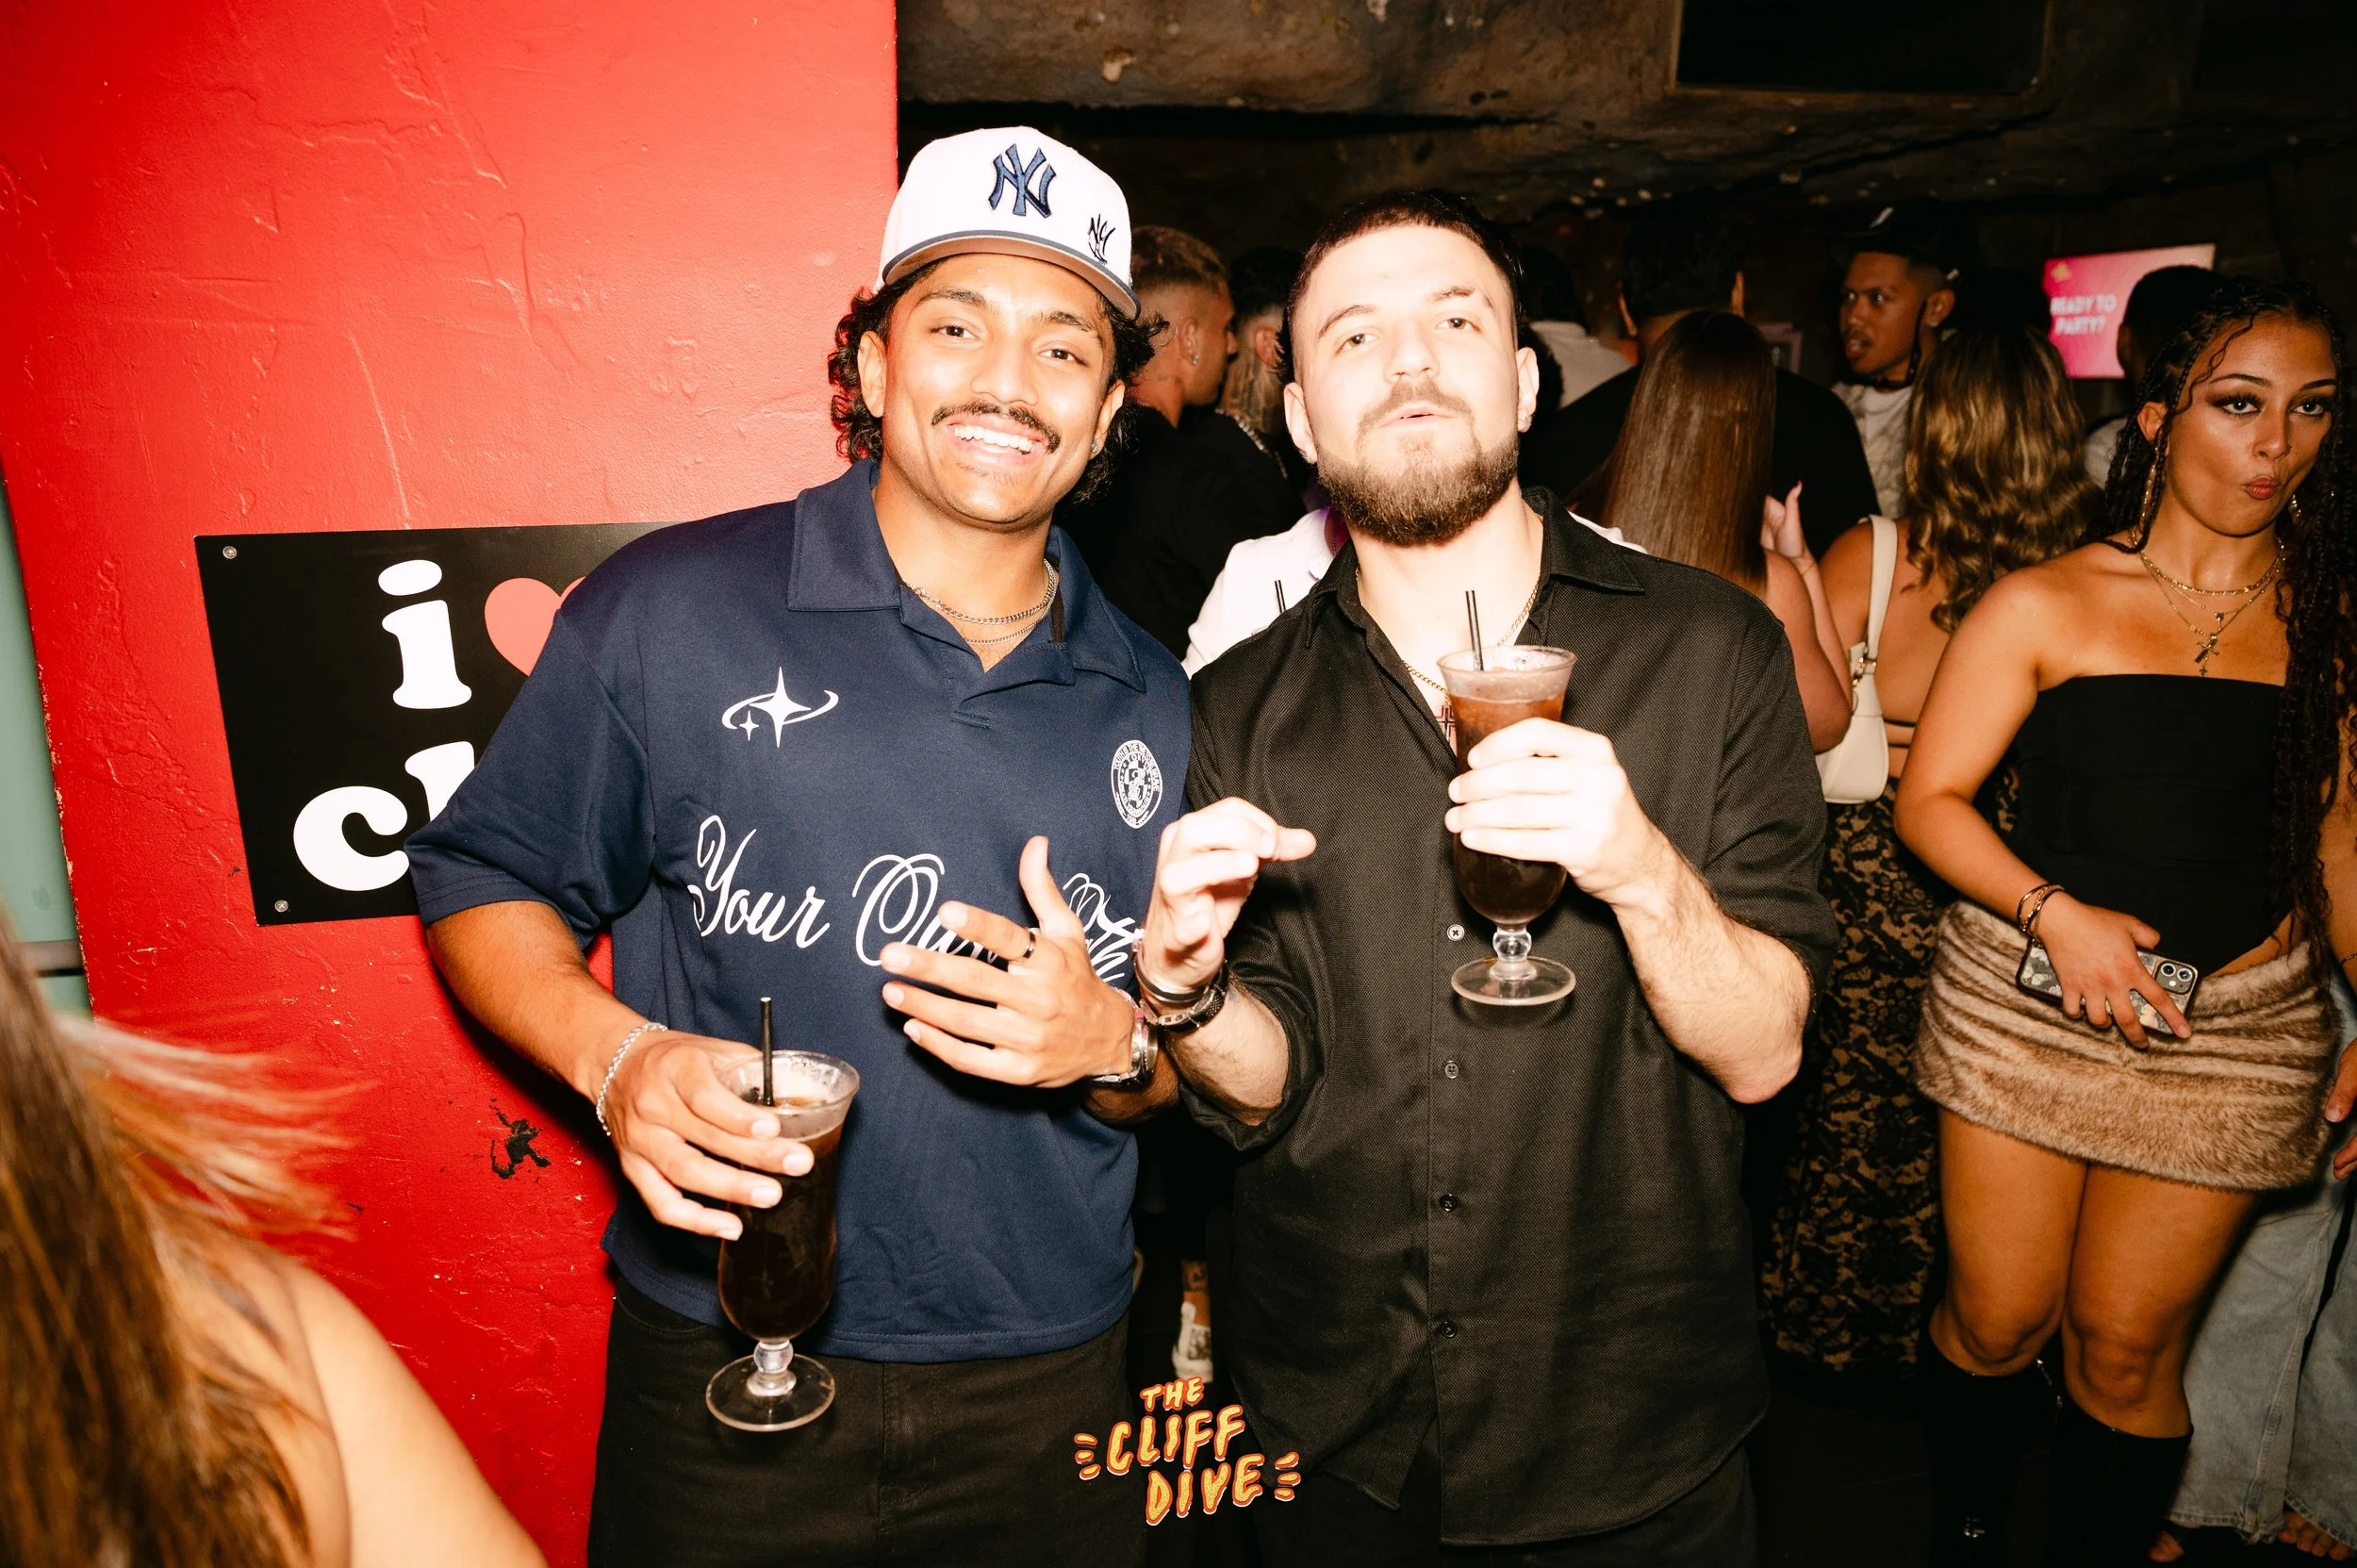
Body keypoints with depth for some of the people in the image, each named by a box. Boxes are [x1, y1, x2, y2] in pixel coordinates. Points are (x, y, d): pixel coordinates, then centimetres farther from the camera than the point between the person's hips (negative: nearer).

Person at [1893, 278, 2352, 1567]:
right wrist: (2058, 914, -17)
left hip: (2232, 1033, 2)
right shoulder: (2045, 604, -3)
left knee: (2127, 1346, 10)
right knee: (1996, 1319, 8)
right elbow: (1929, 799, -4)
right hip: (2026, 1008, -1)